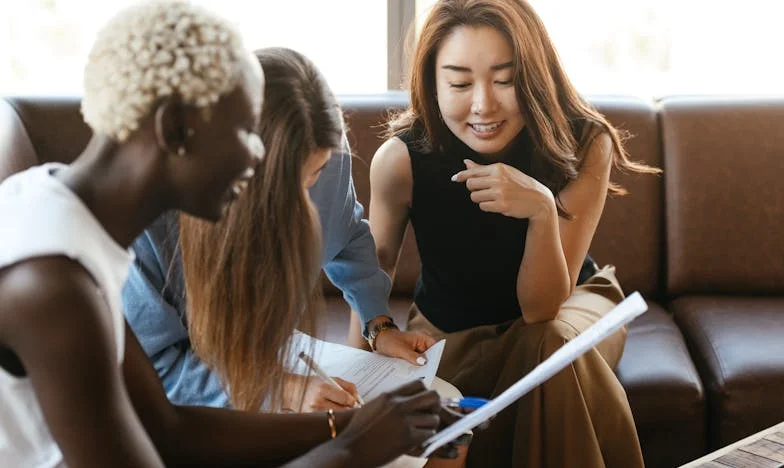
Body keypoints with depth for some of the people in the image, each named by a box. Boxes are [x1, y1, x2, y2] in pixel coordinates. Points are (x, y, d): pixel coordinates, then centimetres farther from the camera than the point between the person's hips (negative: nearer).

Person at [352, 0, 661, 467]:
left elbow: (541, 308, -27)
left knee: (553, 345, -34)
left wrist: (543, 209, -45)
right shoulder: (400, 159, -26)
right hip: (449, 331, 1)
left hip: (567, 305, 0)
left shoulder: (583, 144, -26)